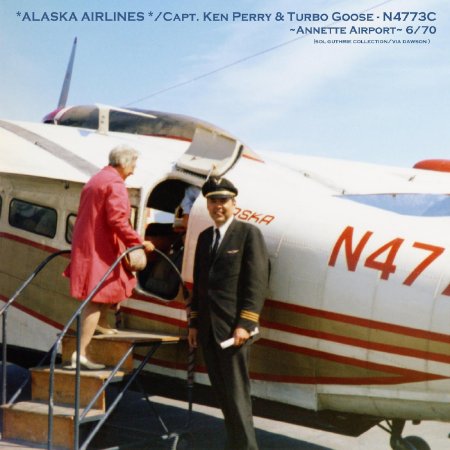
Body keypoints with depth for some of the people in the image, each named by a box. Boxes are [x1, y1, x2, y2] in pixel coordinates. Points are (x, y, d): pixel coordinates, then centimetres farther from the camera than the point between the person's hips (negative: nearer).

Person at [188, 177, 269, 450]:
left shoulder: (249, 234, -4)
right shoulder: (205, 237, 17)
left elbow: (257, 282, -11)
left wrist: (245, 324, -17)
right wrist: (194, 322, 14)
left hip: (232, 327, -6)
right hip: (207, 328, 7)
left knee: (236, 392, -5)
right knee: (221, 392, 10)